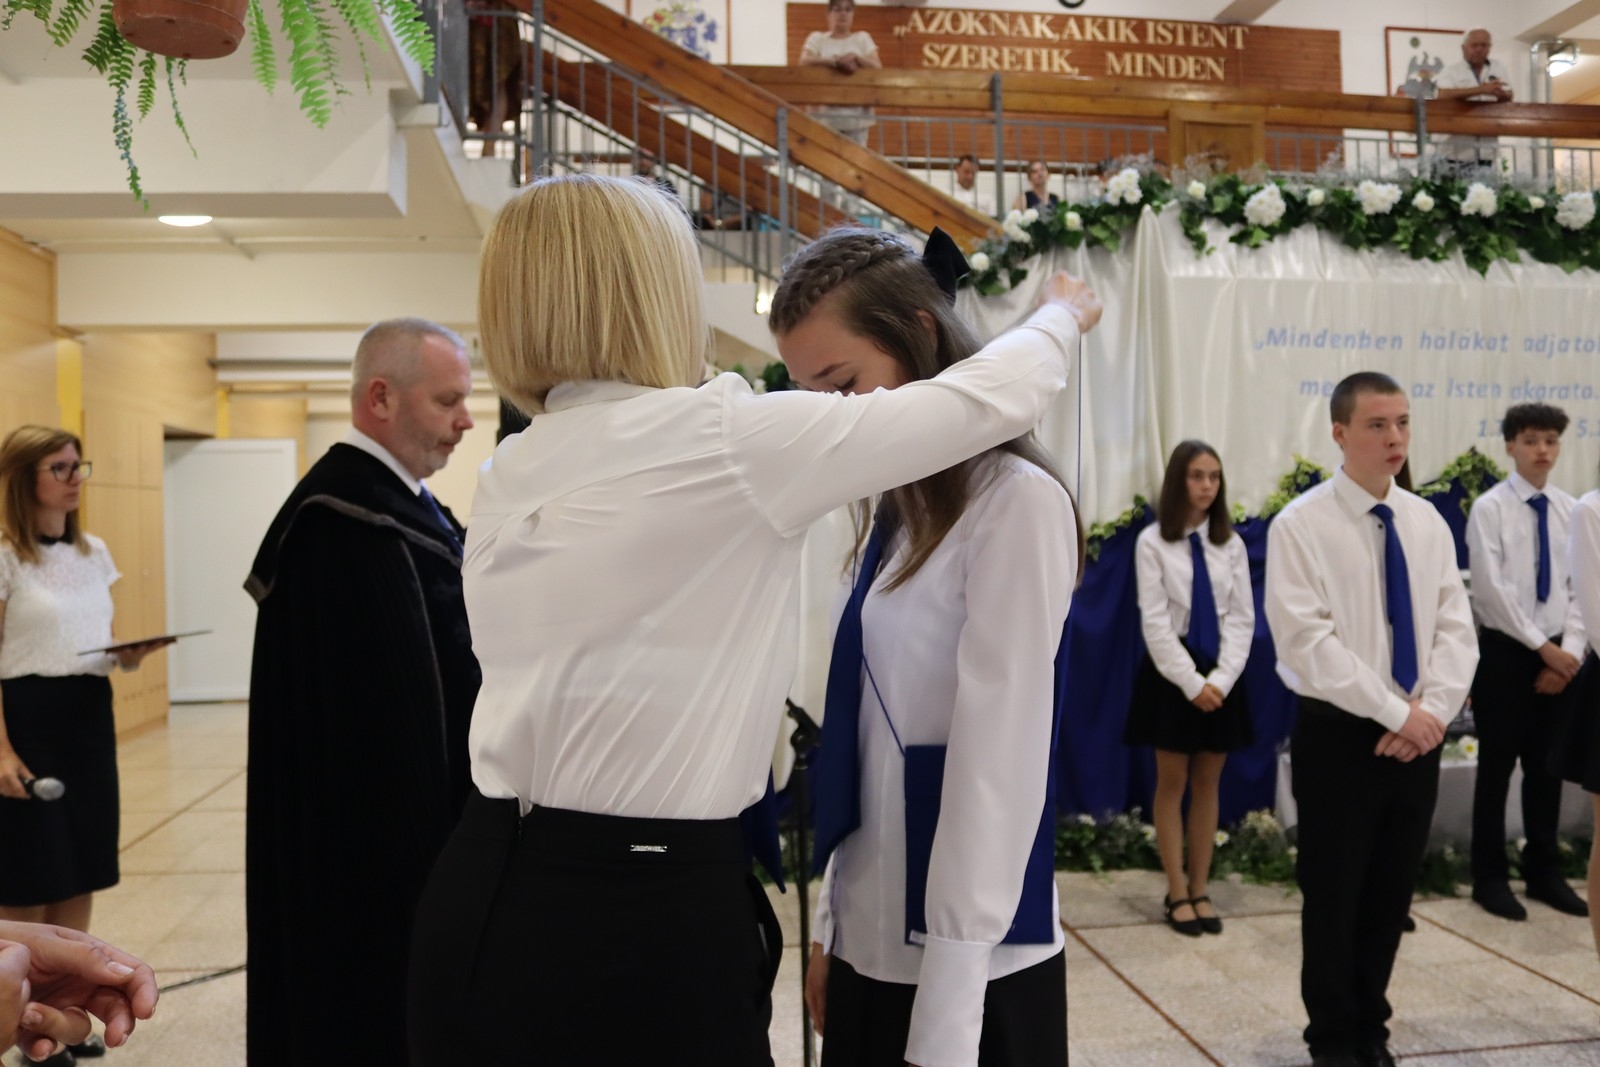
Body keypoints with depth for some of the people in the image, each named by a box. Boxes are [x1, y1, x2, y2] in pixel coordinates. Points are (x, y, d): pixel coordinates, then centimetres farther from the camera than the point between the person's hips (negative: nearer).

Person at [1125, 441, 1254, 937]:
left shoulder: (1231, 544, 4)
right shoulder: (1152, 542, -6)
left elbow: (1242, 617, 1)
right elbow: (1155, 621, -10)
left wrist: (1221, 678, -11)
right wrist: (1191, 682, -15)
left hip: (1221, 675, 3)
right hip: (1171, 673, -3)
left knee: (1207, 785, 9)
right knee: (1172, 784, 5)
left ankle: (1200, 889, 19)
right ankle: (1177, 892, 15)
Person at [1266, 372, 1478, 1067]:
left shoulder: (1428, 522, 7)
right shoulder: (1301, 525, -10)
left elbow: (1456, 629, 3)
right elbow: (1308, 643, -17)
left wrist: (1432, 710, -12)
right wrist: (1394, 712, -18)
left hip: (1418, 737, 5)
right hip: (1339, 736, -5)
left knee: (1391, 894, 15)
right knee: (1334, 896, 6)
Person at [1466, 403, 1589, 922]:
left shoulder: (1571, 510, 7)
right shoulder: (1490, 508, -7)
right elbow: (1491, 590, -13)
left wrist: (1571, 650, -6)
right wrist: (1541, 647, -13)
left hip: (1559, 654, 5)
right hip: (1506, 651, -4)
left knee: (1547, 766, 13)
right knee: (1497, 766, 3)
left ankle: (1544, 872, 26)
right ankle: (1490, 877, 14)